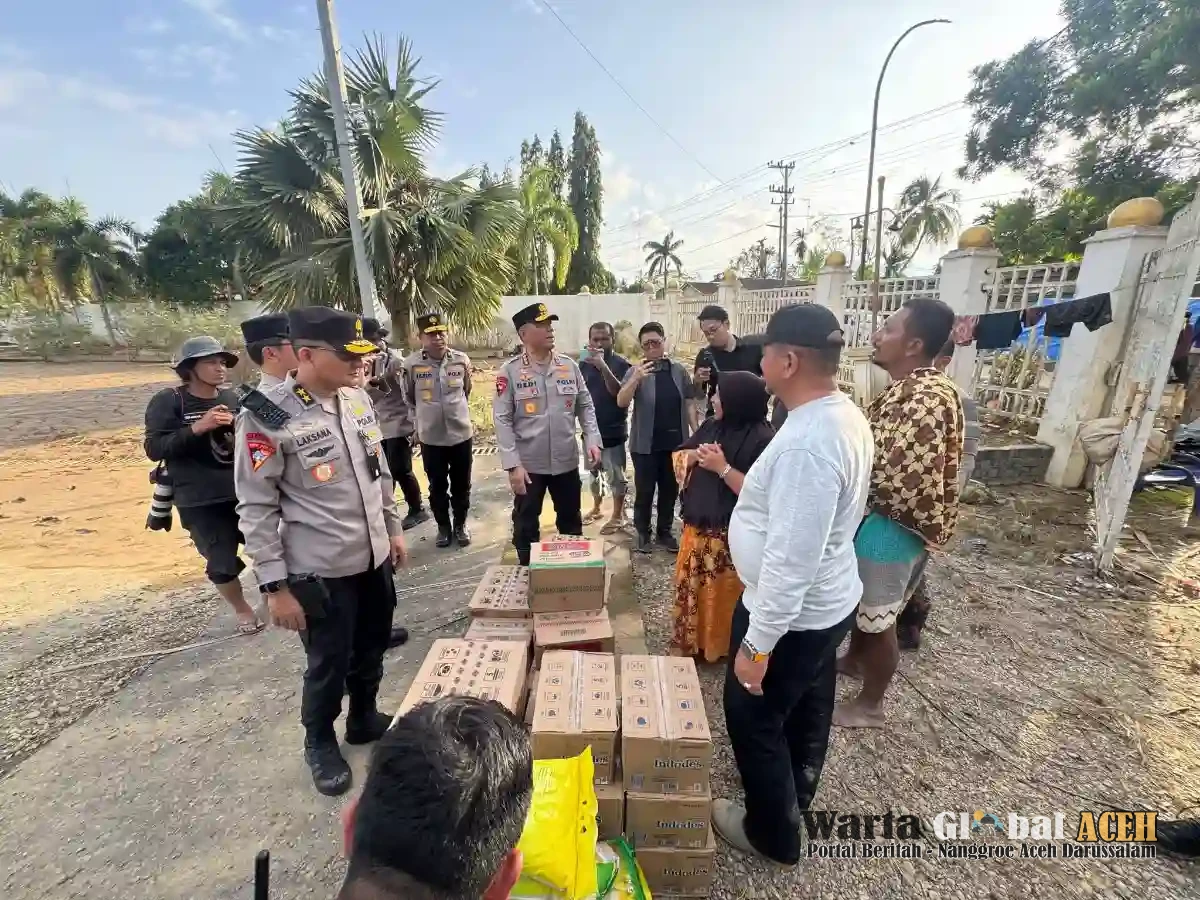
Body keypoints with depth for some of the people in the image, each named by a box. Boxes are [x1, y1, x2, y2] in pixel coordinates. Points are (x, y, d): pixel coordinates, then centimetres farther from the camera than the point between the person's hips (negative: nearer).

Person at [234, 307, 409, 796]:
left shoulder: (357, 398, 0)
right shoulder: (266, 417, -18)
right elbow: (256, 509, -14)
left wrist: (393, 528, 14)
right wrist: (275, 586, -13)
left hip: (374, 559, 6)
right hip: (319, 572, -5)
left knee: (371, 650, 22)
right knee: (329, 664, 14)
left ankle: (364, 718, 49)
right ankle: (320, 744, 43)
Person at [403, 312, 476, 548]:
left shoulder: (462, 360, -4)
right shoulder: (411, 364, -9)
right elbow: (410, 397, 7)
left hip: (462, 433, 1)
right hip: (430, 437, -1)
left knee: (461, 485, 13)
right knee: (437, 486, 13)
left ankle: (460, 524, 32)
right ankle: (443, 526, 32)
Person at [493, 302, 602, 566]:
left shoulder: (569, 366, 2)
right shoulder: (510, 371, -8)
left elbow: (585, 406, 8)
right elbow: (502, 420, -10)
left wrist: (592, 440, -5)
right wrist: (512, 465, -15)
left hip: (566, 461, 3)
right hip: (528, 463, -3)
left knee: (571, 520, 19)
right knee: (526, 524, 12)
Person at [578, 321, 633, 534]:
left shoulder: (622, 364, -11)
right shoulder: (584, 364, 3)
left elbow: (619, 393, -26)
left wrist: (604, 367, -35)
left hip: (613, 430, -5)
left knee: (615, 476, 4)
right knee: (593, 471, 19)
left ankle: (618, 516, 20)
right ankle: (596, 508, 37)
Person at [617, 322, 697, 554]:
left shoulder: (679, 370, 4)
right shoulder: (636, 372, -5)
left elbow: (688, 403, 8)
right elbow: (621, 402, -18)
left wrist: (695, 432, 3)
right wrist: (635, 379, -34)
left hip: (675, 442, 3)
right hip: (645, 444, -3)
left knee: (670, 490, 14)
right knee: (644, 491, 6)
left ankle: (665, 532, 31)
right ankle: (643, 533, 24)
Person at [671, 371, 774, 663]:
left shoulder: (763, 440, -17)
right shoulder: (711, 425, 5)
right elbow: (681, 456, 12)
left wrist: (722, 467, -23)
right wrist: (696, 456, -8)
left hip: (730, 534, -7)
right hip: (697, 524, 8)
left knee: (722, 594, 8)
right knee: (690, 586, 19)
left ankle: (720, 648, 32)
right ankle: (688, 643, 40)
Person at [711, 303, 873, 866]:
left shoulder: (806, 443, -34)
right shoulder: (845, 414, -1)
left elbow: (791, 561, -32)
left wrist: (756, 644, -23)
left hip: (793, 613, -9)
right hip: (830, 600, 10)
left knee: (753, 716, 14)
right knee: (807, 704, 29)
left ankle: (774, 834, 39)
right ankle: (797, 791, 56)